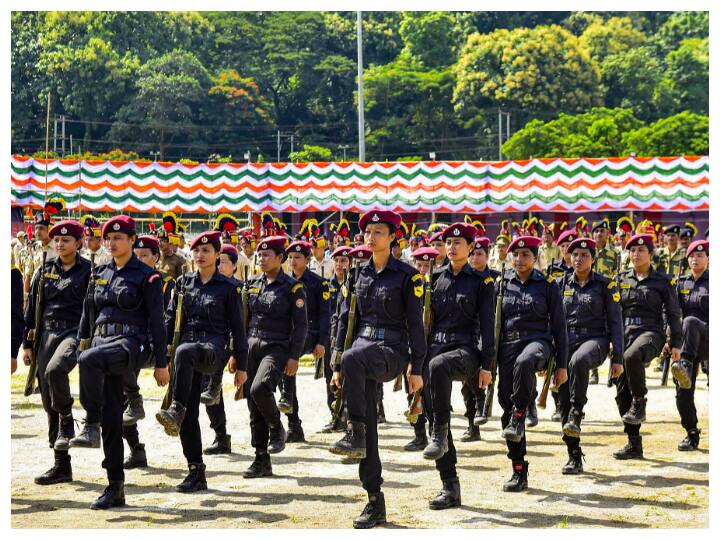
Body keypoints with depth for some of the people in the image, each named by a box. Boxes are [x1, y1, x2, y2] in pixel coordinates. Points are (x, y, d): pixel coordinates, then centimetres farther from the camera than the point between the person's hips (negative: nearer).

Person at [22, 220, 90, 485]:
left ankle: (67, 422, -12)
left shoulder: (88, 271, 0)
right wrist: (28, 343, 11)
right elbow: (32, 308, 15)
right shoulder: (45, 270, 12)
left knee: (55, 370, -36)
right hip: (48, 333, 5)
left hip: (75, 332, -5)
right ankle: (62, 465, 11)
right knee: (49, 402, 3)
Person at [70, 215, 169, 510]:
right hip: (102, 340, 6)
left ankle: (90, 426, -28)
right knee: (111, 417, 3)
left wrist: (161, 363, -5)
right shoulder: (101, 273, 14)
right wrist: (81, 340, 17)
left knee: (90, 360, -38)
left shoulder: (146, 277, -4)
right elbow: (89, 311, 22)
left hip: (130, 342, -6)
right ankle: (115, 488, 8)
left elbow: (156, 322, -4)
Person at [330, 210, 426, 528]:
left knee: (353, 359, -38)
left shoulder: (407, 275, -1)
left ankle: (354, 435, -32)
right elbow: (345, 320, 15)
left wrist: (416, 368, -6)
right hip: (364, 349, 5)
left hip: (392, 350, -5)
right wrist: (337, 367, 13)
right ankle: (374, 502, 7)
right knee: (369, 426, 0)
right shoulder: (358, 275, 13)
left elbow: (415, 323, -2)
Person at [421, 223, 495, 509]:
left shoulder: (481, 281, 2)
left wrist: (486, 366, -7)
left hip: (466, 349, -5)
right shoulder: (435, 278, 12)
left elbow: (487, 324, -1)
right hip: (436, 346, 5)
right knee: (432, 415, -1)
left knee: (438, 365, -40)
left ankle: (440, 434, -28)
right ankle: (450, 488, 6)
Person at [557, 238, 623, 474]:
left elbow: (615, 322, 0)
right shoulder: (563, 285, 11)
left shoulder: (606, 285, 1)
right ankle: (574, 458, 6)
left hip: (595, 339, -4)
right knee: (564, 401, -3)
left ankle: (577, 415, -29)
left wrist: (617, 358, -5)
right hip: (568, 342, 4)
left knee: (578, 360, -41)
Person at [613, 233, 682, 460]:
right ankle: (634, 444, 8)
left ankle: (639, 404, -20)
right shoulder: (621, 279, 13)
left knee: (631, 356, -40)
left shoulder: (663, 281, 4)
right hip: (625, 333, 5)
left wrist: (676, 343, 2)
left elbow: (673, 313, 6)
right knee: (622, 392, -1)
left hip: (650, 332, -5)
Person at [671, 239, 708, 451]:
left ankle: (686, 367, -52)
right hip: (686, 342, 4)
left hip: (708, 339, -4)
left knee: (690, 321, -38)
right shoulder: (680, 283, 16)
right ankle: (692, 435, 9)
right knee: (683, 392, -4)